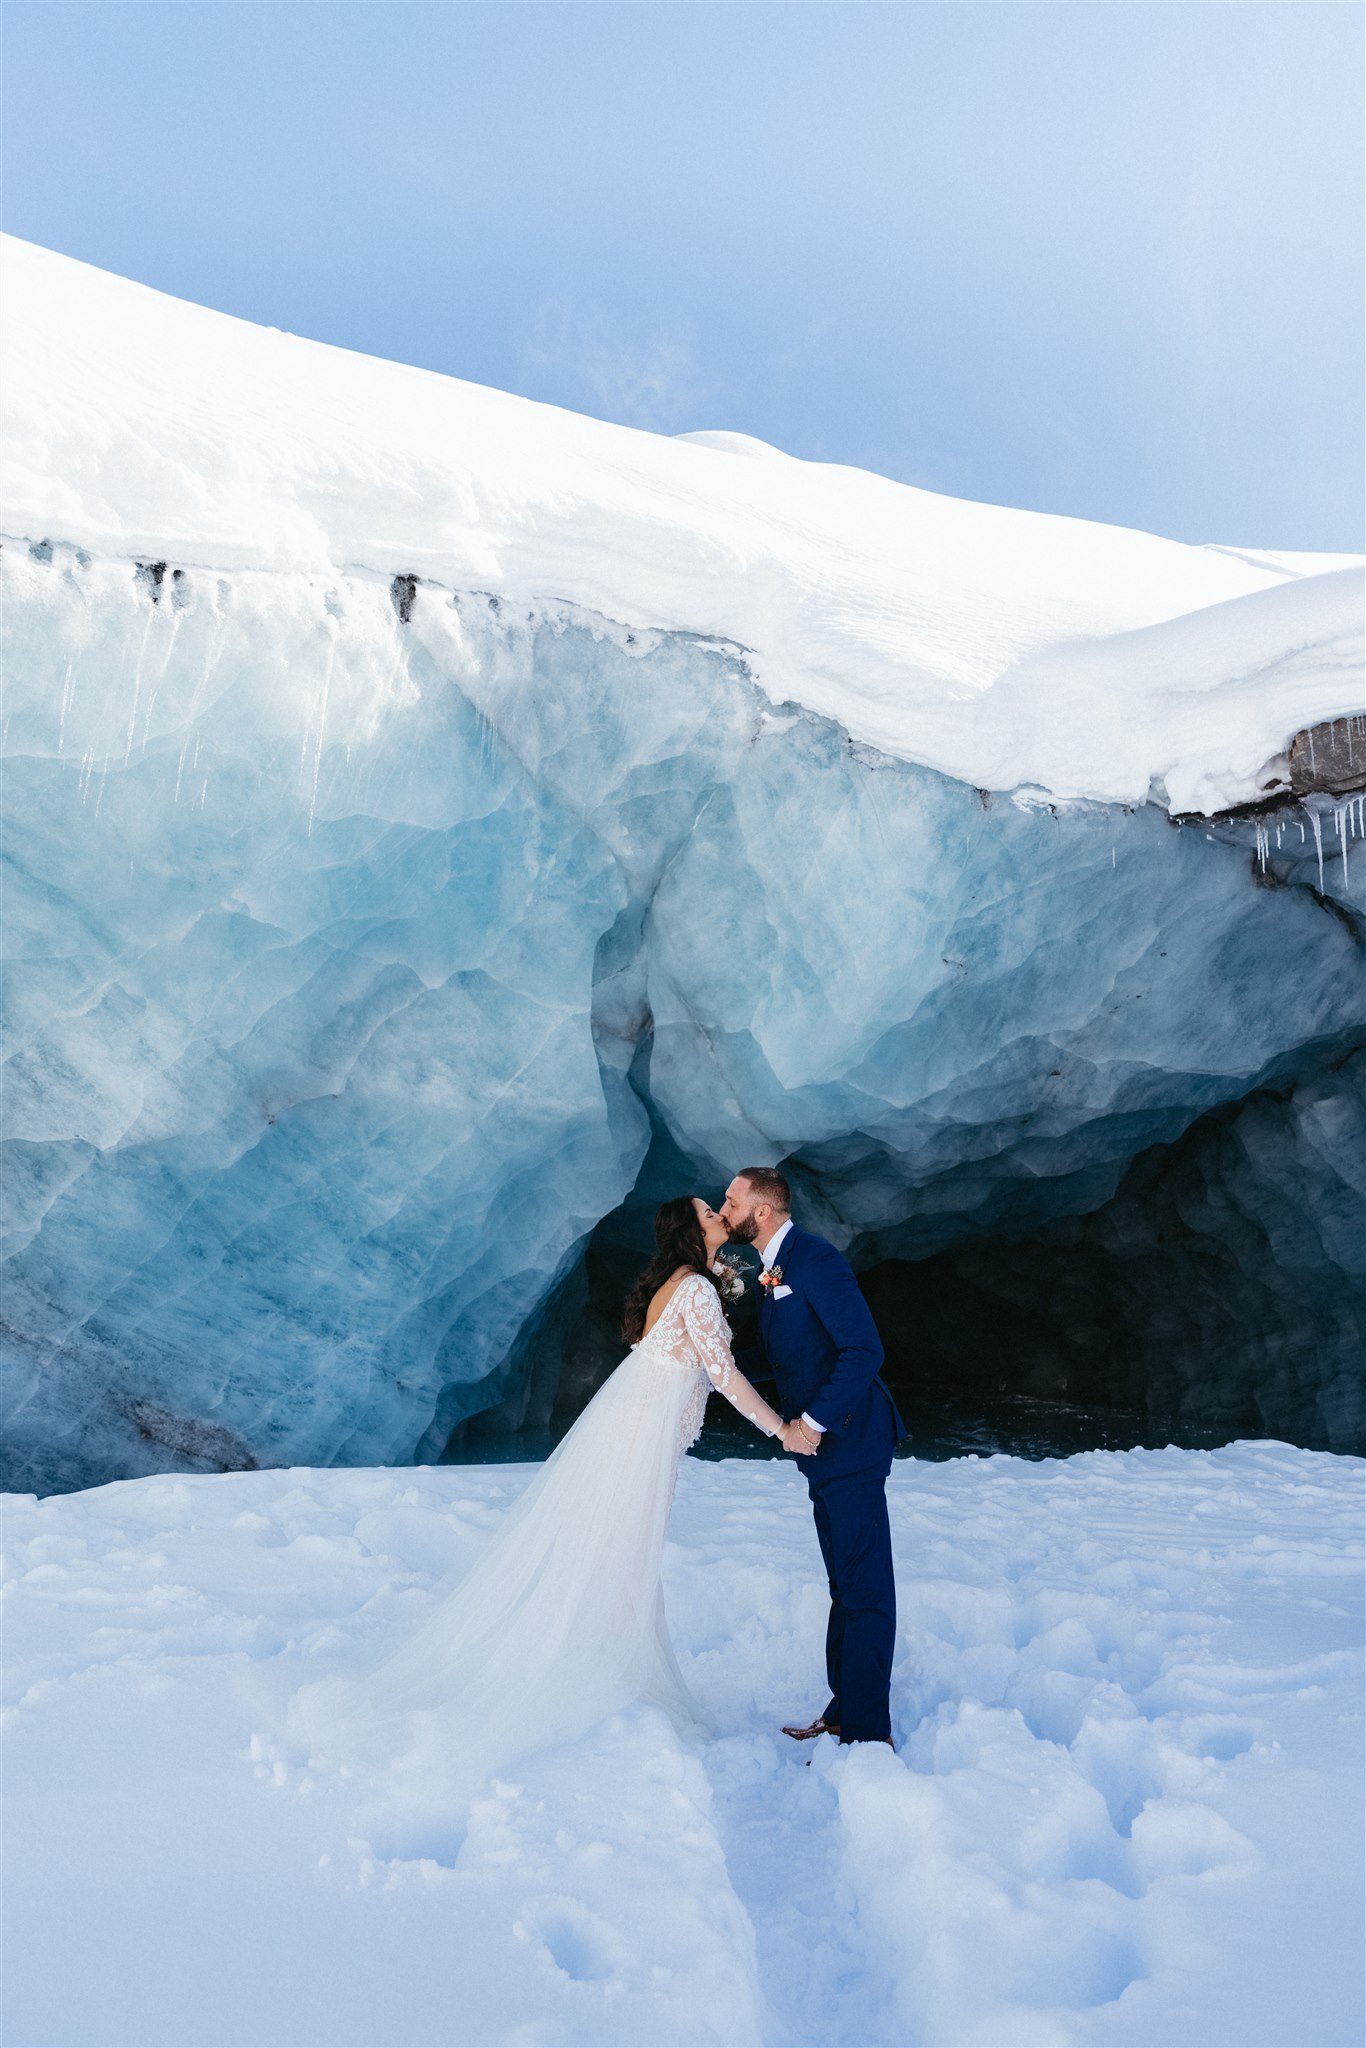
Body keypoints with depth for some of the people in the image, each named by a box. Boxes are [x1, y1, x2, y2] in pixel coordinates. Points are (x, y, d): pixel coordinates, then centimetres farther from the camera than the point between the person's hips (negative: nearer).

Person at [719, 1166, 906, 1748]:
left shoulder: (813, 1258, -17)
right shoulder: (773, 1268, 13)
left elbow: (864, 1349, -23)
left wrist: (813, 1422, -21)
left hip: (847, 1440, -10)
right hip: (823, 1446, 10)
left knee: (863, 1587, -3)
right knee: (845, 1584, 18)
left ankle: (867, 1732, 5)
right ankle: (843, 1709, 28)